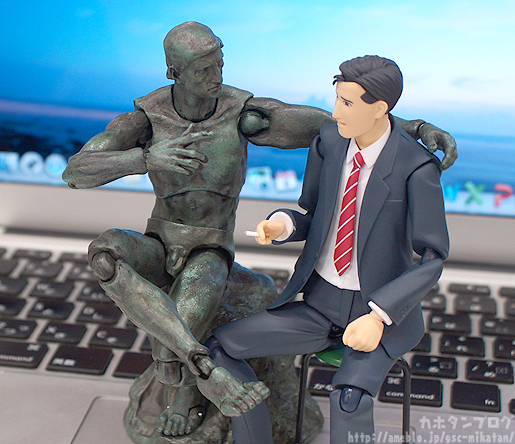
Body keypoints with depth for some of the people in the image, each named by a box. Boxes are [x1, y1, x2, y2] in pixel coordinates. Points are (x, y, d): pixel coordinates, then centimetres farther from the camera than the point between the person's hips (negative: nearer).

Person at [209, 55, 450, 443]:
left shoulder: (417, 168, -20)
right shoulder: (329, 143, -5)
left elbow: (432, 260, -16)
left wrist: (378, 316, -28)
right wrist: (281, 225, -15)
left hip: (384, 311, -5)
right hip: (322, 304, 6)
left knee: (350, 398, -34)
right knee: (221, 345, -7)